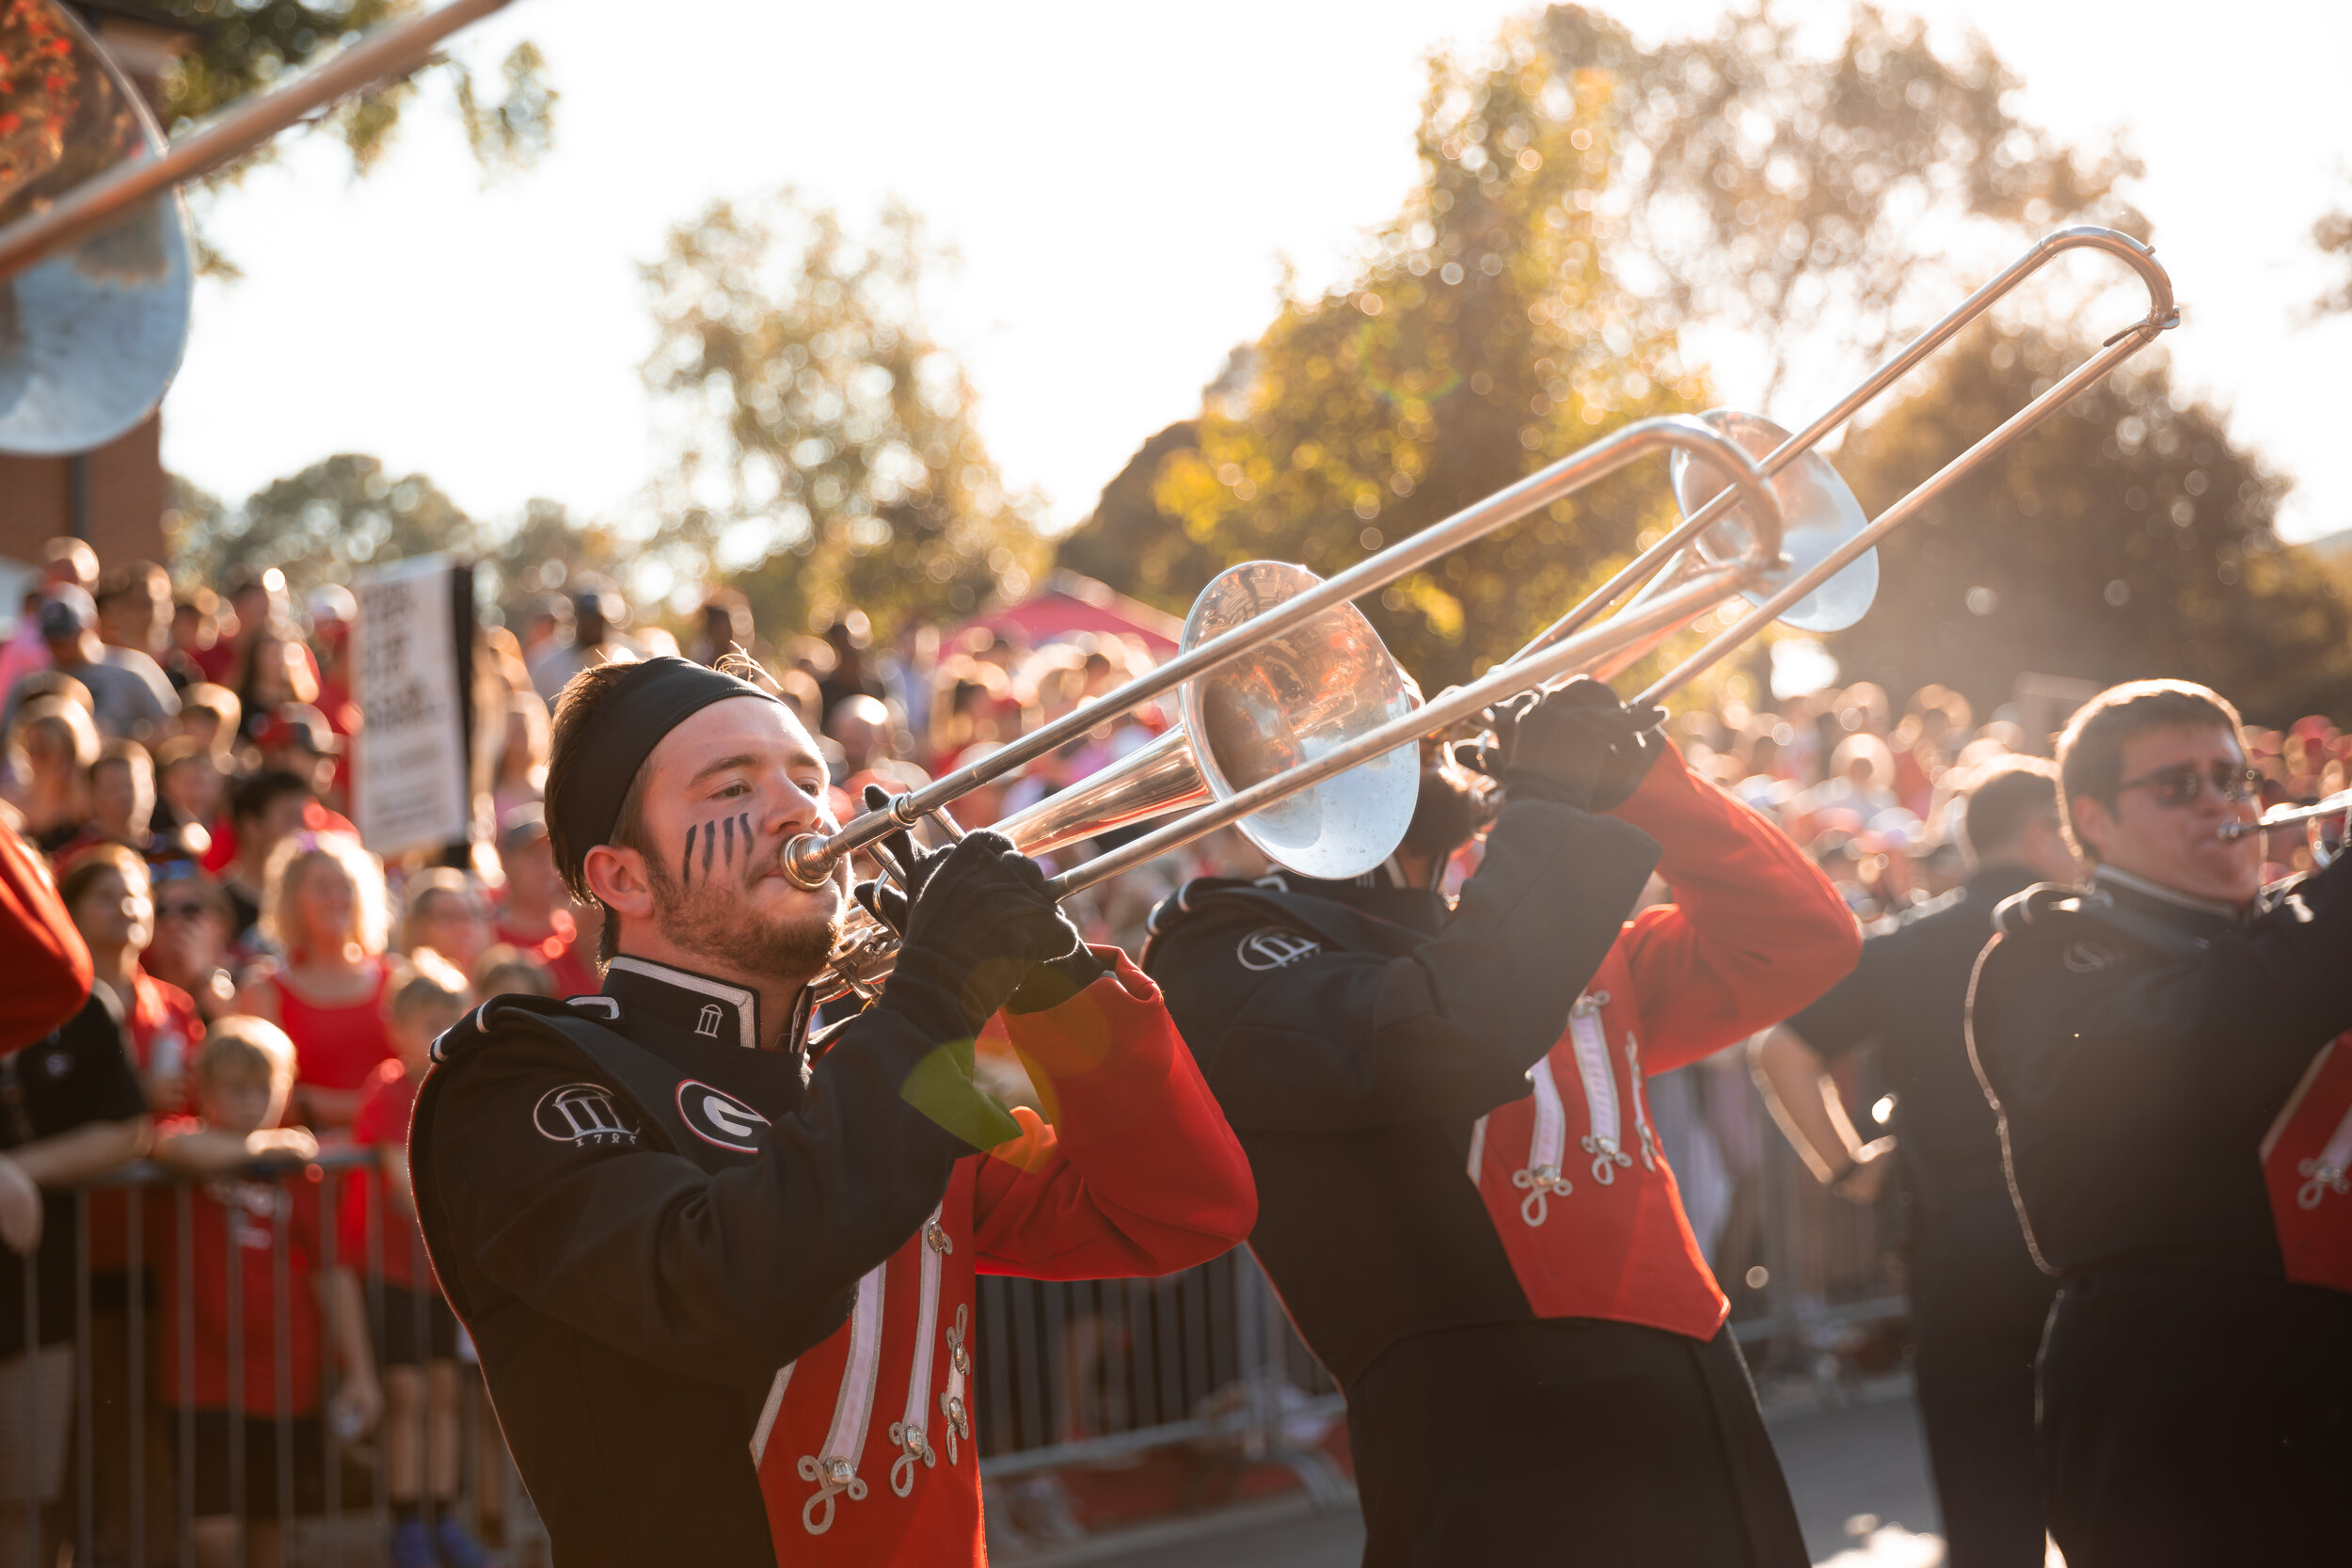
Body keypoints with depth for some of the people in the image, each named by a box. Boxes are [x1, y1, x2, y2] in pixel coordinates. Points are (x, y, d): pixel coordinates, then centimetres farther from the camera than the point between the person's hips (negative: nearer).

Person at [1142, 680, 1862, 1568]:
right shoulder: (1232, 954, -2)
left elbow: (1800, 945, 16)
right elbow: (1447, 1042, -21)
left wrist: (1641, 777, 4)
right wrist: (1546, 806, -9)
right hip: (1503, 1459, -7)